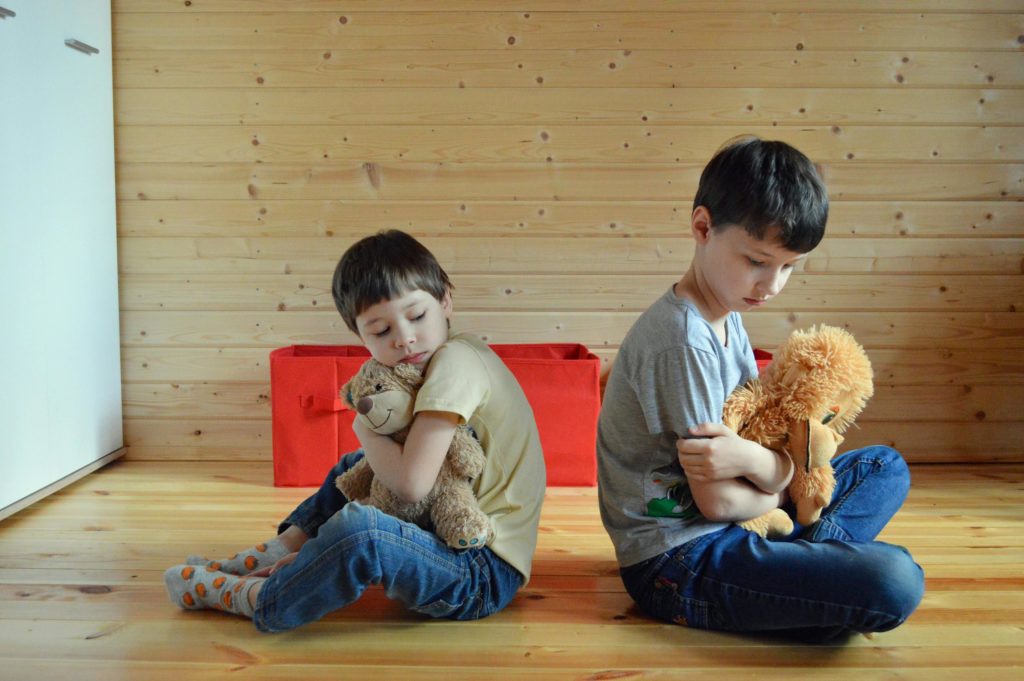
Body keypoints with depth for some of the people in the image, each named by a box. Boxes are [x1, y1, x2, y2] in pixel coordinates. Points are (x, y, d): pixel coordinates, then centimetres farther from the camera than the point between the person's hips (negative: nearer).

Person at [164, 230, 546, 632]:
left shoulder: (455, 360, -19)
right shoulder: (440, 358, 11)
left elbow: (410, 482, -26)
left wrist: (366, 429, -9)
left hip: (483, 573, -10)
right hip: (454, 536, 10)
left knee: (357, 528, -33)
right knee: (354, 466, 27)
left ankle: (251, 597, -6)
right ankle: (269, 558, 19)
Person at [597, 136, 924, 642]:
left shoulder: (728, 322, 8)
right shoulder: (682, 341, -22)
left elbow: (783, 471, 3)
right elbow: (715, 499, -18)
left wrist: (753, 458, -21)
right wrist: (777, 489, 3)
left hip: (722, 528, 10)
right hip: (676, 558, -10)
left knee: (886, 466, 16)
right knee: (894, 581, -27)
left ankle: (803, 560, -5)